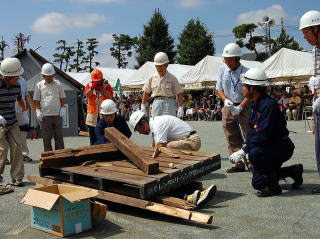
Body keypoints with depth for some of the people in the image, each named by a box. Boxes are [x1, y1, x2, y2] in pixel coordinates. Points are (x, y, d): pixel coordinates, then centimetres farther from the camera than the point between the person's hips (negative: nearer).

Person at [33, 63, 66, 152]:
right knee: (47, 138, 3)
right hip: (45, 115, -1)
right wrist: (38, 110, -4)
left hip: (57, 114, 2)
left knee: (59, 136, 6)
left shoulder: (58, 84, 9)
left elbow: (62, 97, 13)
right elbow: (36, 100, 6)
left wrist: (63, 108, 2)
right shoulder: (39, 85, 5)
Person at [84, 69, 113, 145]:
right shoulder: (89, 85, 7)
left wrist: (101, 88, -18)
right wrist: (92, 87, -22)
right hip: (92, 115, 1)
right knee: (93, 137, 9)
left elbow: (110, 96, -11)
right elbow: (86, 94, -10)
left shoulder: (107, 86, 4)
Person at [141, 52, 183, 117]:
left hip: (169, 104, -3)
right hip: (156, 104, 3)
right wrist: (143, 106, 12)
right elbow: (146, 93, 14)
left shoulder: (172, 78, 0)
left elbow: (179, 94, -1)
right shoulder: (152, 78, 7)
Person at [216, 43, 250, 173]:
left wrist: (239, 107, -20)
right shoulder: (223, 70, 4)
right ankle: (239, 164, 13)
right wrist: (225, 100, -10)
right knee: (233, 138, 5)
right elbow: (218, 89, 8)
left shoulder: (246, 72, -8)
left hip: (244, 107, -4)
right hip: (228, 108, 4)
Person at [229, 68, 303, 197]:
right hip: (268, 147, 9)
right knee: (257, 183, 11)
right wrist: (244, 150, -8)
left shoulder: (269, 104, -26)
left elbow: (262, 135, -31)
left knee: (255, 152, -37)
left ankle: (273, 186, -16)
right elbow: (252, 130, 7)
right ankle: (293, 171, 28)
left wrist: (244, 151, -28)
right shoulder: (256, 104, 4)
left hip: (282, 147, -9)